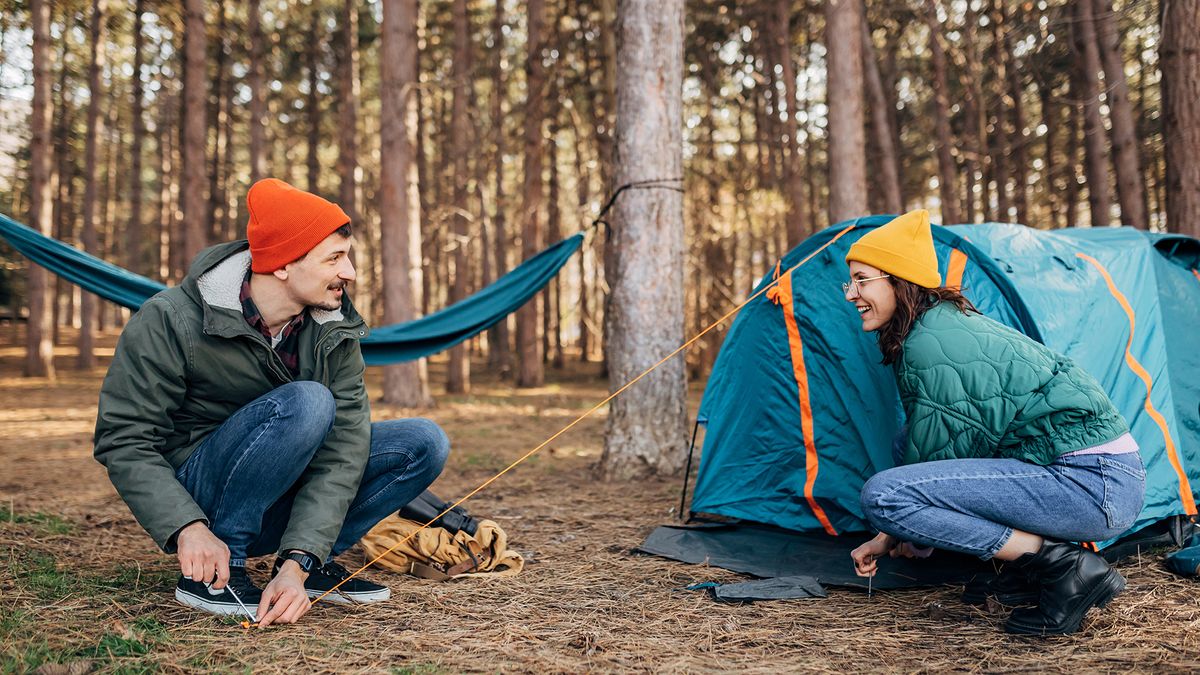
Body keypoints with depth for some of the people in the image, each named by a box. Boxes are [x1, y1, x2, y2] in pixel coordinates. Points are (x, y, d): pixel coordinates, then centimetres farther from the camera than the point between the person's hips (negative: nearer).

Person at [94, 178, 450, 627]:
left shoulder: (333, 330, -8)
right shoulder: (171, 321, -20)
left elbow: (343, 445, -17)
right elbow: (124, 441, -18)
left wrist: (299, 562, -29)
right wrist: (189, 528, -33)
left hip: (275, 500, 5)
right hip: (197, 498, -5)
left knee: (424, 443, -11)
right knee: (305, 403, -33)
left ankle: (316, 561, -1)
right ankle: (208, 575, -21)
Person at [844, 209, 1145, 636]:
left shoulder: (929, 344, -14)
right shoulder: (949, 323, 17)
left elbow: (934, 450, -7)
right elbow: (930, 450, 22)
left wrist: (900, 532, 9)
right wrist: (894, 535, 23)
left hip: (1090, 483, -10)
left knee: (882, 494, -19)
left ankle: (1061, 566, -13)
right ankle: (1036, 570, 11)